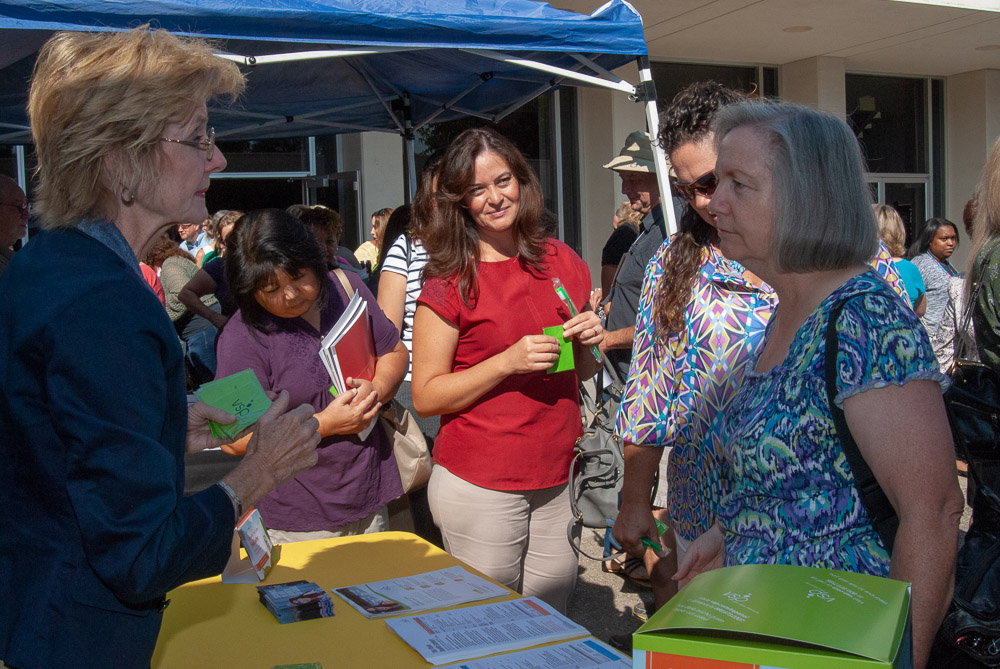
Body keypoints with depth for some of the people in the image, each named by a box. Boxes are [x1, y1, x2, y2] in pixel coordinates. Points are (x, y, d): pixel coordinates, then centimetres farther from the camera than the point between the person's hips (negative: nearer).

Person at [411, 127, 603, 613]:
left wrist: (589, 341, -4)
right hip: (477, 487, -5)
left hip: (554, 481, 5)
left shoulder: (562, 262, 7)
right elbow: (426, 396, -10)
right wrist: (507, 362, -20)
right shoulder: (449, 282, -8)